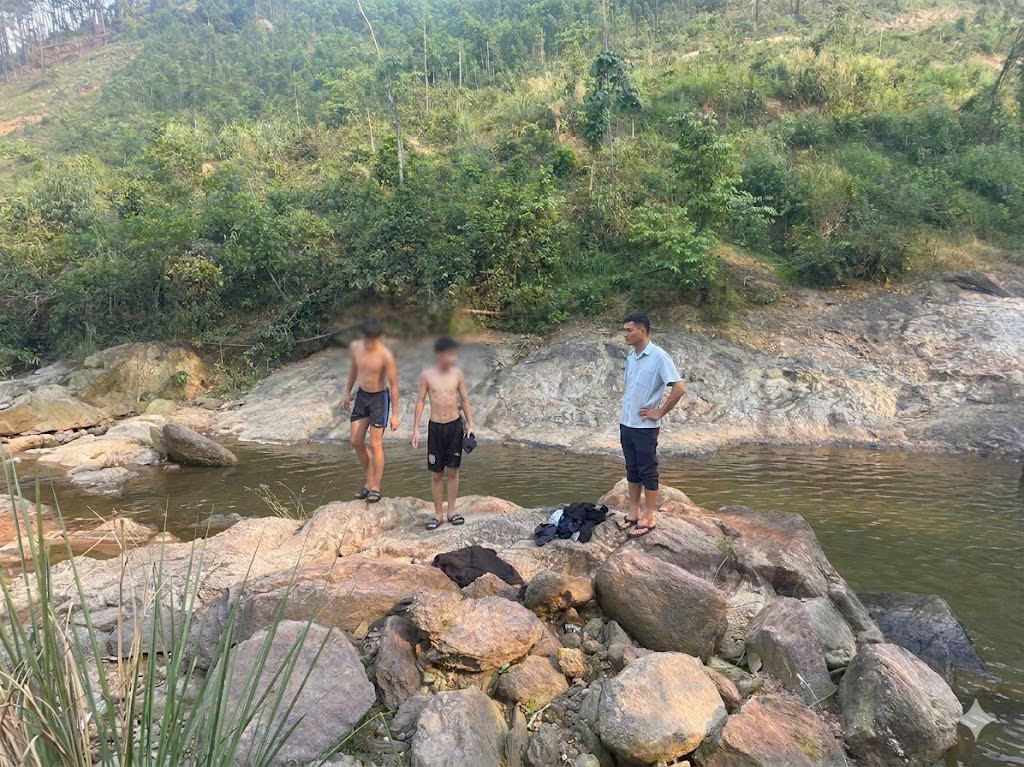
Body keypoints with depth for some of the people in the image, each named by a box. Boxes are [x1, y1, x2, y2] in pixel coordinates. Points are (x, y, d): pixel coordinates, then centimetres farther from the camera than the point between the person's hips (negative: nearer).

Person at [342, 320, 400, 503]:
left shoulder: (385, 355, -24)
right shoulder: (355, 347, -7)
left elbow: (394, 385, -18)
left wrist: (395, 414, -16)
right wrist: (347, 392, 18)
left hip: (380, 398, -6)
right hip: (362, 395, 6)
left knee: (375, 444, -2)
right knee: (356, 442, 7)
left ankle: (375, 488, 12)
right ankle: (370, 480, 25)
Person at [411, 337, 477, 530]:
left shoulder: (457, 374, -1)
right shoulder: (427, 375, -5)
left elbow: (464, 400, 7)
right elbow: (420, 401, -1)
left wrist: (470, 425, 1)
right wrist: (416, 429, -4)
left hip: (455, 426, 1)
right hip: (435, 427, -1)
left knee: (453, 471, 7)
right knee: (436, 474, 5)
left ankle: (451, 512, 19)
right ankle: (438, 514, 16)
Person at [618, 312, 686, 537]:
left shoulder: (659, 357, -16)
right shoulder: (631, 356, 8)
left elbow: (679, 388, -21)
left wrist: (659, 413, -15)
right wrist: (625, 414, 14)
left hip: (645, 427, -7)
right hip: (626, 424, 7)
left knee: (647, 472, 3)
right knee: (632, 470, 15)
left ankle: (648, 518, 12)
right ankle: (633, 513, 25)